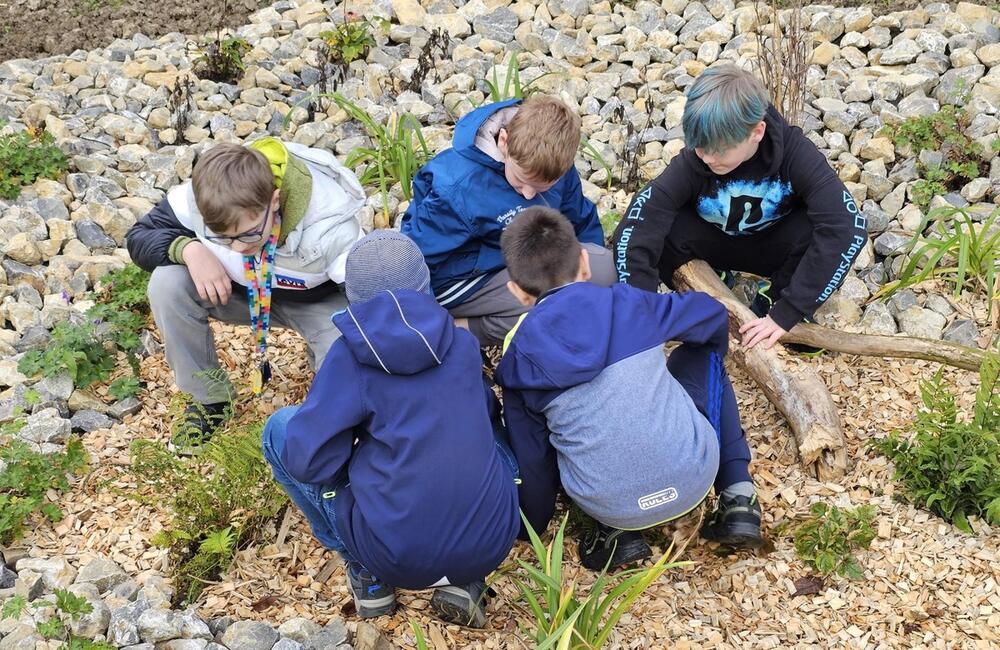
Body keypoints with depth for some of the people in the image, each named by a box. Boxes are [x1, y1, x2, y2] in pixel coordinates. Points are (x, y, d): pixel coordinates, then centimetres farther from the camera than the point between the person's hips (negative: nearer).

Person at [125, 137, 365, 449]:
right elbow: (139, 237, -13)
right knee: (167, 285, -26)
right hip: (241, 289, 4)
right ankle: (209, 395, -3)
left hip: (318, 301, -3)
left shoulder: (330, 227, -37)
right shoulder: (200, 196, -29)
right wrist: (188, 249, -35)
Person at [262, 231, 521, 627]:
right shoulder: (463, 344, 6)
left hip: (395, 553, -3)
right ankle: (461, 578, 16)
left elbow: (308, 460, -7)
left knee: (280, 430, 13)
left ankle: (367, 572, 12)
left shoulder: (350, 354, -4)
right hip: (492, 541, 3)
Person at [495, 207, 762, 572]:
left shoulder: (520, 361, -2)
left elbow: (529, 457, 3)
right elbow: (713, 316, 16)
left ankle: (616, 532, 9)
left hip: (612, 509, 0)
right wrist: (715, 352, 40)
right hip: (695, 477, 1)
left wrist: (534, 527, 20)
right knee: (703, 355, 25)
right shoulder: (628, 304, -1)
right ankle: (737, 499, 16)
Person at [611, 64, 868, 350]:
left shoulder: (794, 152, -32)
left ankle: (772, 301, -6)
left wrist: (785, 313, -44)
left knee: (850, 230, -33)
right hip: (716, 245, 0)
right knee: (660, 229, -33)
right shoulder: (690, 163, -31)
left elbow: (845, 224, -42)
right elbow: (632, 234, -36)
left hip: (774, 248, 0)